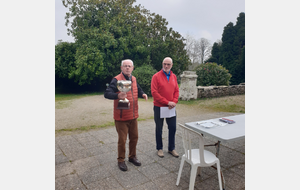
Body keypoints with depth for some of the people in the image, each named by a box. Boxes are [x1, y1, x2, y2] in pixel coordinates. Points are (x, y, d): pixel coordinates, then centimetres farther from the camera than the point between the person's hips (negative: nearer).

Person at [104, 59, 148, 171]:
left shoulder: (133, 79, 9)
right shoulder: (116, 80, -14)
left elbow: (138, 90, 24)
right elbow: (107, 94, -23)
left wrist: (142, 94, 2)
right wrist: (118, 96, -41)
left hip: (133, 116, 7)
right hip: (121, 117, -7)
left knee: (134, 137, 17)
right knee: (122, 140, 4)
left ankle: (132, 157, 37)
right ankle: (121, 160, 25)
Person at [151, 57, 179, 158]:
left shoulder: (173, 76, 7)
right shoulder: (156, 76, -9)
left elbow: (176, 91, 10)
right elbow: (154, 92, -16)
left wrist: (174, 102, -8)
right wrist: (167, 102, -18)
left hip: (171, 108, 5)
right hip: (159, 107, -4)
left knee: (172, 128, 11)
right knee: (159, 129, 9)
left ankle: (171, 148, 28)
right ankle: (159, 148, 27)